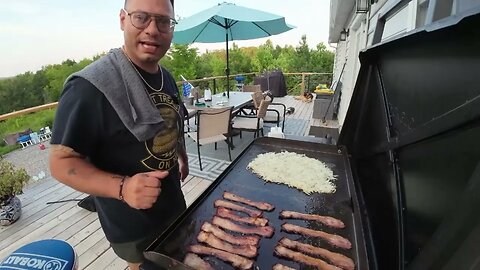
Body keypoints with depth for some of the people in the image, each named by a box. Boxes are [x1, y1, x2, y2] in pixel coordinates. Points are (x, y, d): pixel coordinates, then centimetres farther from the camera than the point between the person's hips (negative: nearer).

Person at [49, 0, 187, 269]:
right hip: (134, 227, -6)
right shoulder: (91, 86, -26)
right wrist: (122, 187, -37)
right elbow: (62, 162, -22)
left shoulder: (166, 76, -1)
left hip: (174, 203, 7)